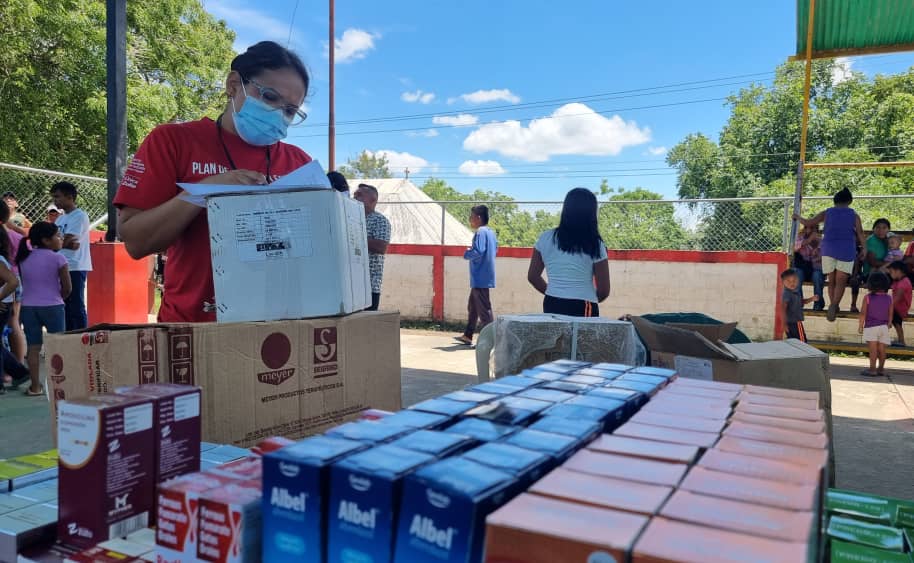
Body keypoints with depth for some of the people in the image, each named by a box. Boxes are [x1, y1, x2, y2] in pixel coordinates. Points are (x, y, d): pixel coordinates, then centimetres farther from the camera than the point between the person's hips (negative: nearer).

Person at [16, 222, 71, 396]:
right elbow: (67, 288, -7)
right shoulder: (57, 258, -10)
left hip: (28, 307, 4)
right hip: (53, 307, -4)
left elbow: (24, 283, 9)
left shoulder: (24, 258, 5)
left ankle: (35, 386, 10)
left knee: (33, 348, 8)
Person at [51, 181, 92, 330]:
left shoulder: (80, 216, -8)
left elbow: (65, 241, -15)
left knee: (76, 308, -6)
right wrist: (68, 244, -13)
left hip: (75, 268, -8)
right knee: (64, 307, 11)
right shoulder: (60, 219, 18)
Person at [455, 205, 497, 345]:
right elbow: (495, 250, 22)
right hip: (483, 277, 10)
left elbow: (478, 251, -28)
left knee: (484, 310, -6)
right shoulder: (491, 232, 13)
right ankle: (468, 336, 26)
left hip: (480, 277, -10)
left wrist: (467, 254, -8)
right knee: (472, 307, 18)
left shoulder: (481, 232, -17)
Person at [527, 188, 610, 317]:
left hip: (551, 306, 4)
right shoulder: (595, 245, -6)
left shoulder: (546, 239, 2)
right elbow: (604, 291, -3)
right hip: (582, 308, -4)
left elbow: (533, 276, 10)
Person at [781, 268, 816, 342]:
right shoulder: (787, 294, -20)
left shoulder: (796, 292, 10)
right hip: (794, 323, -9)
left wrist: (811, 299, 13)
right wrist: (785, 323, -33)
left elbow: (801, 302, 29)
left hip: (796, 322, 9)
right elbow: (783, 309, -28)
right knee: (802, 342, -5)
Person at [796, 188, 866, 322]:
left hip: (828, 249, 2)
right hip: (846, 251, -2)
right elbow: (860, 234, 1)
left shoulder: (827, 213, 9)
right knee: (841, 282, -6)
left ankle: (832, 306, 10)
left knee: (831, 281, 10)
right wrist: (864, 249, 4)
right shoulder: (854, 215, 8)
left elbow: (808, 223, 10)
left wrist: (797, 217, 26)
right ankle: (834, 305, -26)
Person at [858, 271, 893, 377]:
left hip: (871, 327, -4)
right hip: (883, 327, 4)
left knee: (873, 348, -6)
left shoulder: (868, 297, -7)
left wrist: (860, 326, 2)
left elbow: (863, 313, -7)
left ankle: (872, 369, -8)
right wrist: (888, 326, 19)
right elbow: (890, 315, 7)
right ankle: (881, 368, 15)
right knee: (882, 349, 8)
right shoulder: (889, 298, 3)